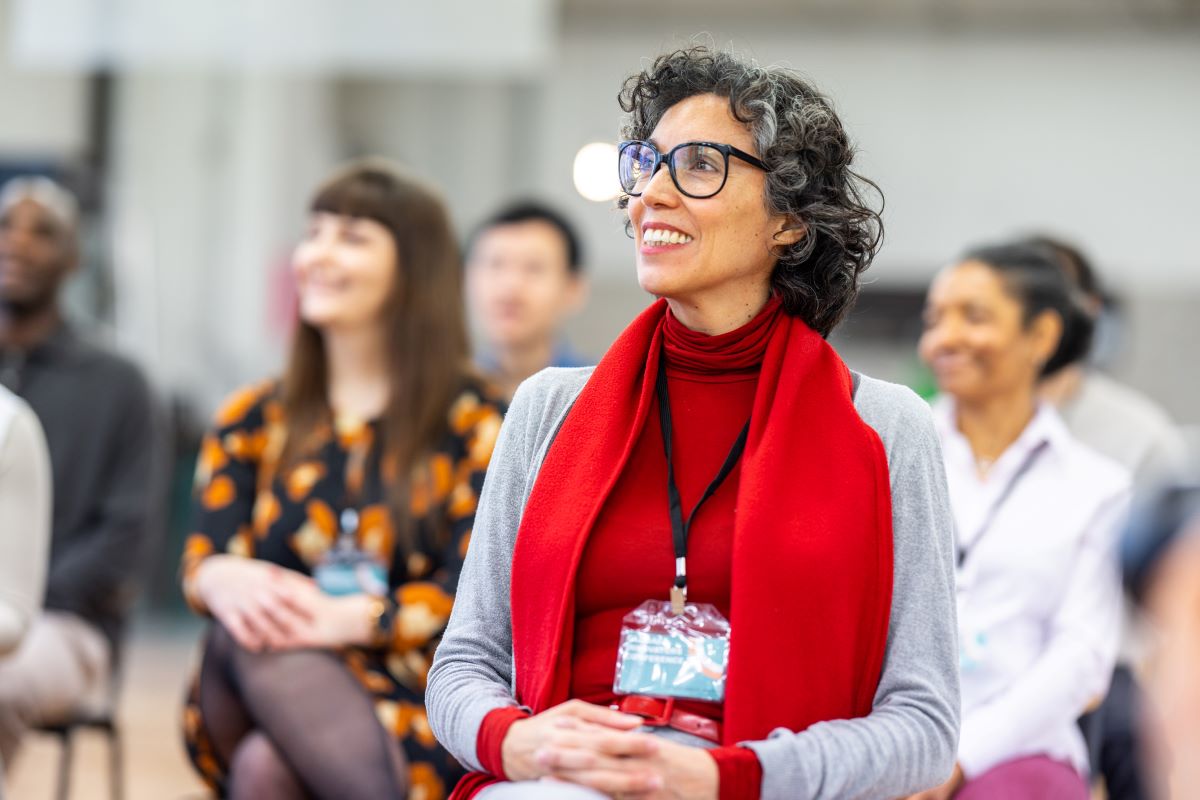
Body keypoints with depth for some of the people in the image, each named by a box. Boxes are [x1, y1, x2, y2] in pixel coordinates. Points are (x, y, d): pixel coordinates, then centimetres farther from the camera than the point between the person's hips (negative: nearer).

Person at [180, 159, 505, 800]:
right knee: (245, 630, -33)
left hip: (410, 708, -3)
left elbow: (471, 592, -5)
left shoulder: (472, 424, 6)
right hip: (256, 695, 3)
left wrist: (348, 619, -25)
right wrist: (227, 581, -24)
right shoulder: (251, 418, 16)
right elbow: (201, 559, 3)